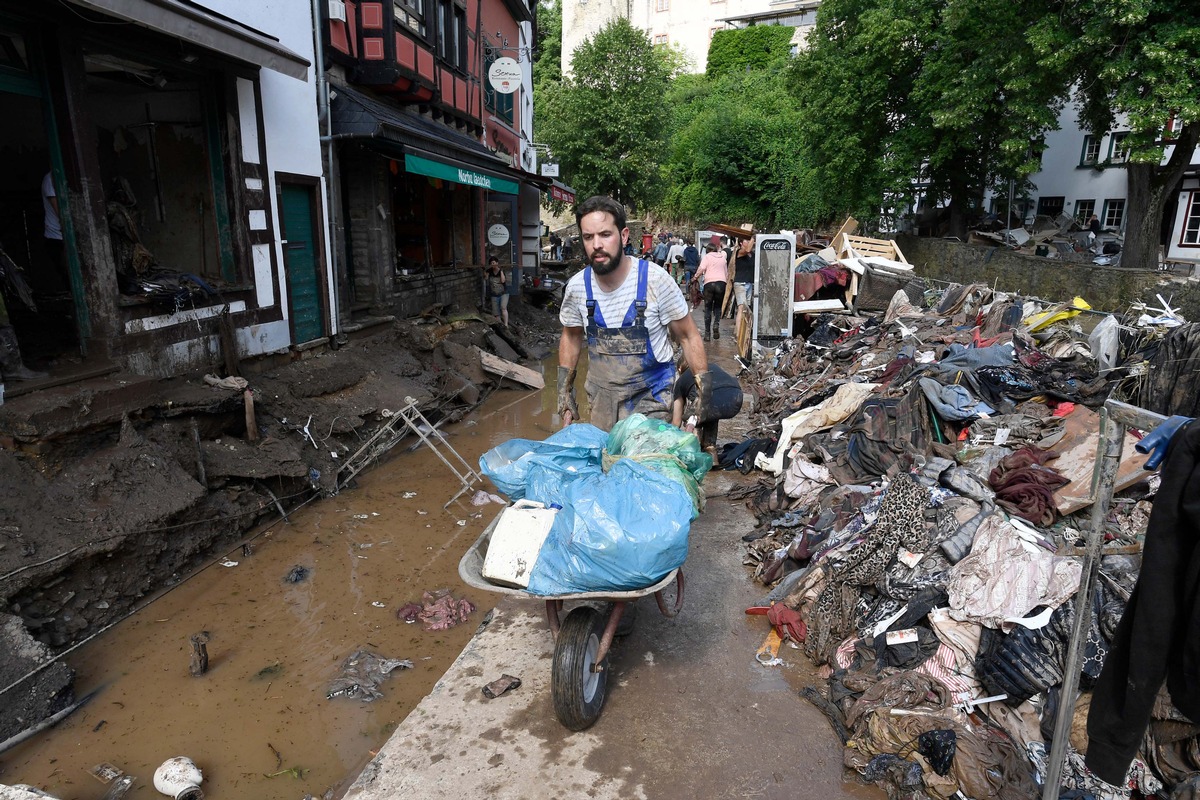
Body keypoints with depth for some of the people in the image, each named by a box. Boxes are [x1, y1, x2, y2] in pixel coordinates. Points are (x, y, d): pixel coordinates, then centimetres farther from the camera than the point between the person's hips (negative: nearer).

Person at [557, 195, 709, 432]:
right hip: (601, 399, 3)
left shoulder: (654, 279, -15)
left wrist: (704, 387, -10)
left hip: (650, 397, -3)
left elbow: (688, 337, -6)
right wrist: (565, 389, 9)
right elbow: (571, 337, 12)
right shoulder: (577, 286, -6)